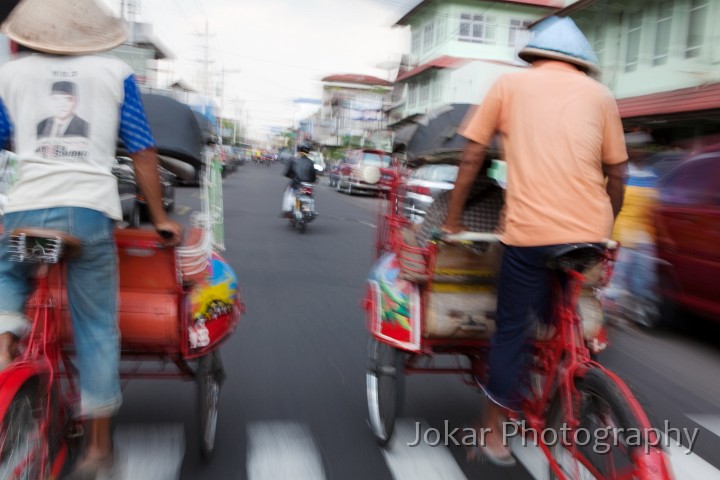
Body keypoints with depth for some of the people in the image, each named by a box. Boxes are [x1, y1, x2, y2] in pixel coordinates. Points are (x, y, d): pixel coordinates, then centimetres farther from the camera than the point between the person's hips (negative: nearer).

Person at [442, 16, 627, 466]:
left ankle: (493, 436, 20)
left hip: (529, 231, -2)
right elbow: (617, 175, 14)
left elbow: (473, 156, 8)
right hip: (590, 232, 3)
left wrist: (453, 219, 15)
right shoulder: (600, 94, 14)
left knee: (514, 331, 9)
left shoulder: (511, 83, 10)